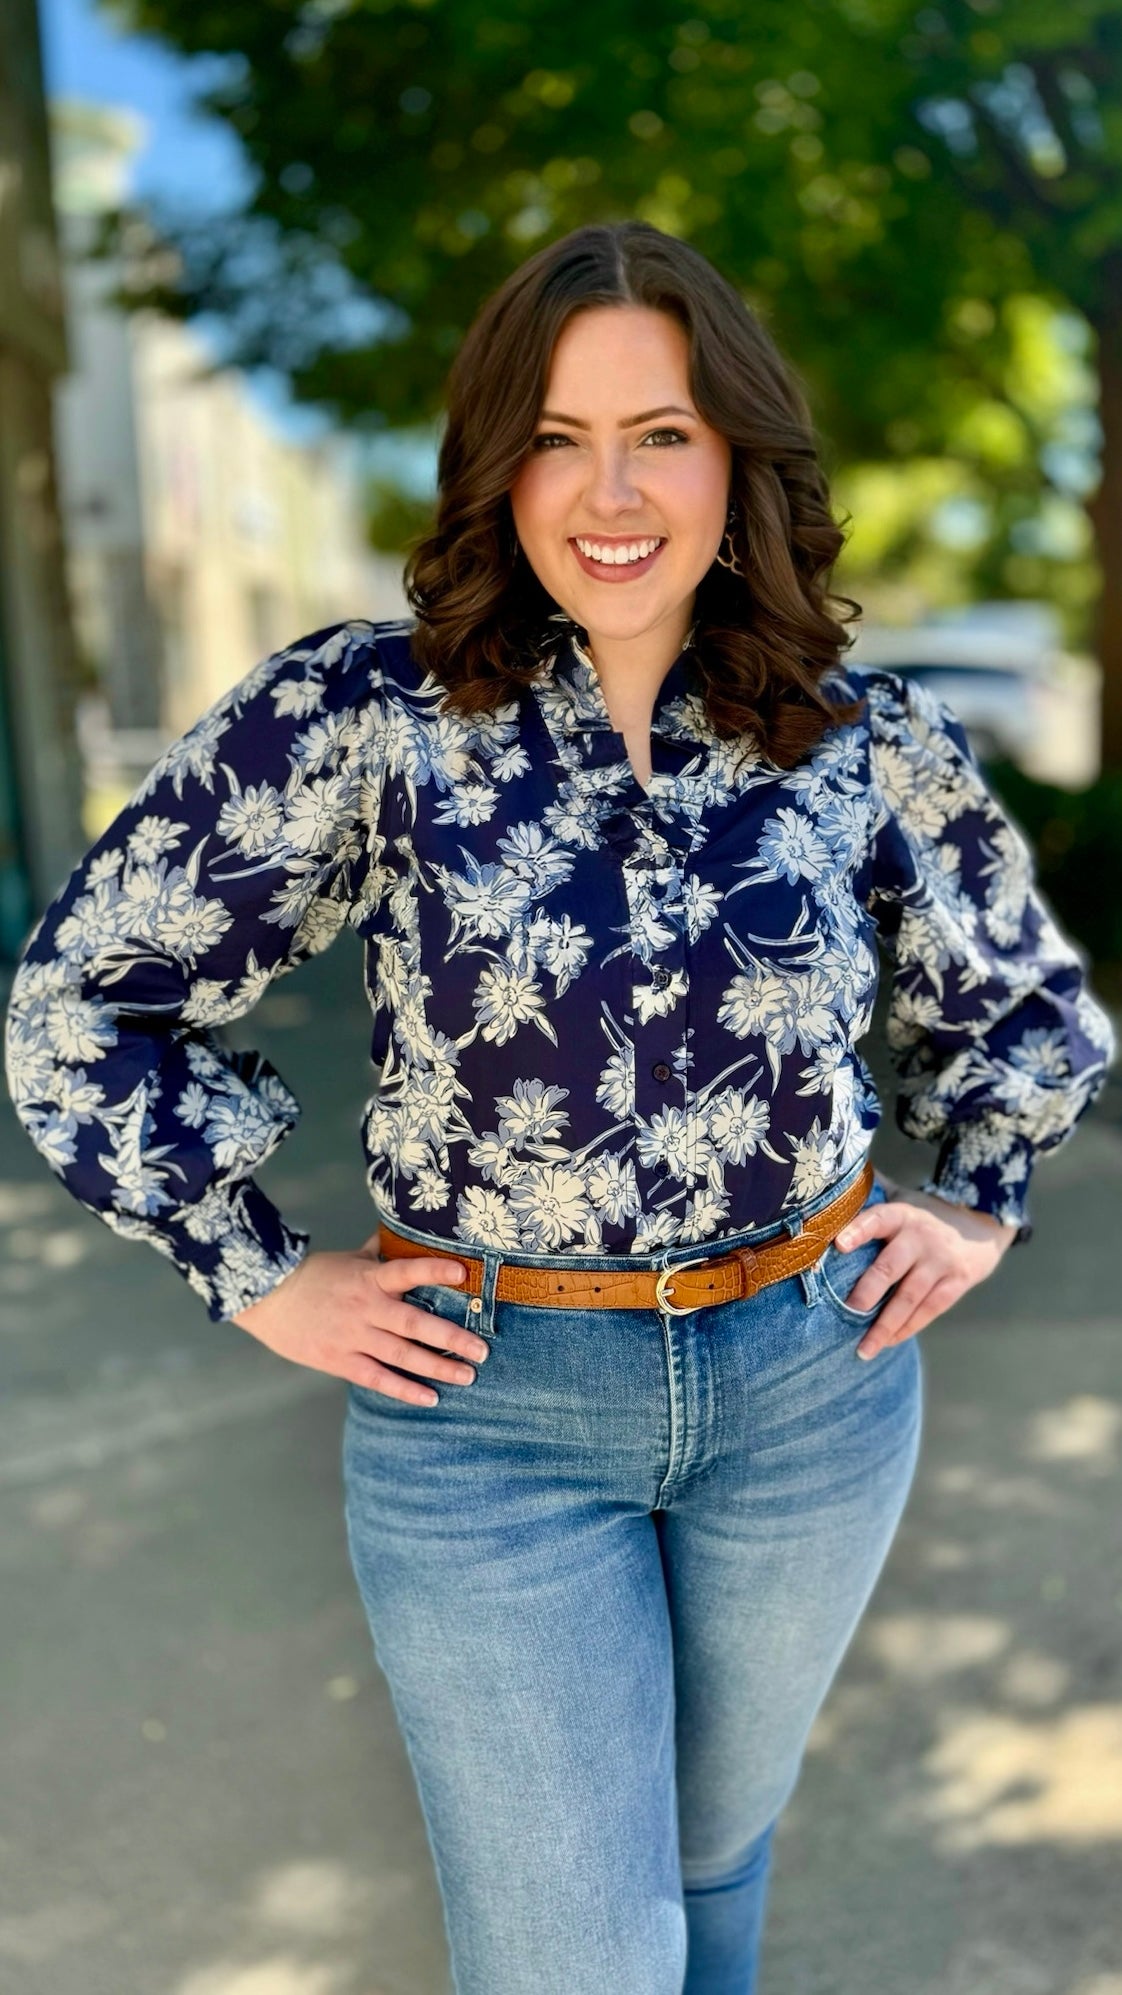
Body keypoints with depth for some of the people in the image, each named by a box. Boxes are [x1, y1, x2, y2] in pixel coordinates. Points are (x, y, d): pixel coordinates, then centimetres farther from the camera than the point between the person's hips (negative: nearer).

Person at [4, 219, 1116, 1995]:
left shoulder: (868, 741, -4)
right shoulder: (360, 715, -13)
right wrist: (258, 1278, -7)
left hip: (816, 1383, 3)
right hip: (490, 1409, -2)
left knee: (717, 1841, 25)